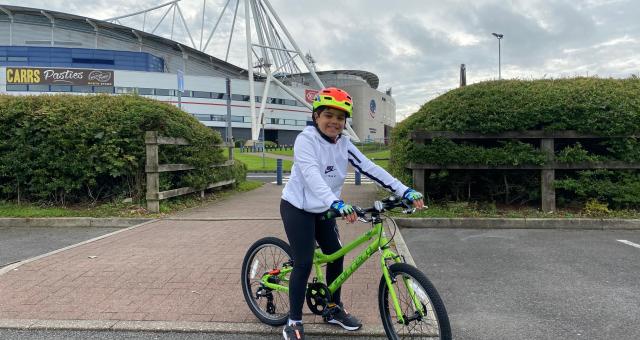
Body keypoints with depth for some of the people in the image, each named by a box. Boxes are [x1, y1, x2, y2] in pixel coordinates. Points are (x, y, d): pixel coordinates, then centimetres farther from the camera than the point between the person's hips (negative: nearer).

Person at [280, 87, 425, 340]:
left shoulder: (343, 144, -4)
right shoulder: (306, 139, -22)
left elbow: (370, 168, -11)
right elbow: (312, 176, -37)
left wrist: (405, 191, -21)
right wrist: (337, 204, -53)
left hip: (322, 210, 7)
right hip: (297, 208, -6)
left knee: (336, 255, 8)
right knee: (304, 263, -9)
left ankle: (334, 309, 29)